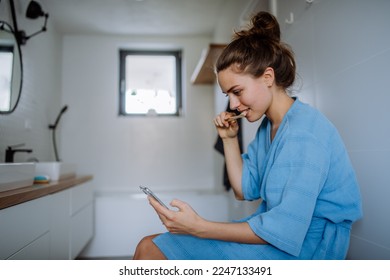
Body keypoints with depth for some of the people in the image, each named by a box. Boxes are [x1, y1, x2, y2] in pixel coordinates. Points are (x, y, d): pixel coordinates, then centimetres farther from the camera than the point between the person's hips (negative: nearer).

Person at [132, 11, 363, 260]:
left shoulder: (305, 132, -20)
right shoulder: (267, 126, 9)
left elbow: (287, 229, -24)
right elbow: (245, 190, 11)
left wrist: (200, 227, -24)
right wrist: (229, 139, 1)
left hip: (302, 245, -8)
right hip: (274, 231, 8)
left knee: (150, 252, -15)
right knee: (149, 247, 0)